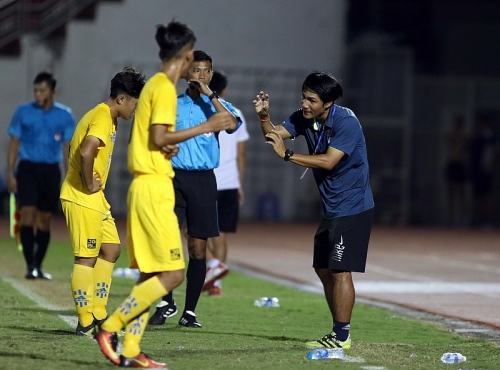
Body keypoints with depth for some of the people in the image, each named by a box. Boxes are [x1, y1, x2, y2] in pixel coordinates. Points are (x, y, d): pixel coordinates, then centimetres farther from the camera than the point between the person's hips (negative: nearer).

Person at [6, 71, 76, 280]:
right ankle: (30, 265, -15)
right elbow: (14, 144, 4)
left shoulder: (64, 115, 3)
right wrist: (10, 174, -3)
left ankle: (38, 266, 15)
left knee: (44, 219, 5)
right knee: (28, 214, -14)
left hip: (51, 170, 2)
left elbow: (67, 148, 8)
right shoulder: (23, 112, 1)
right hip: (27, 168, -2)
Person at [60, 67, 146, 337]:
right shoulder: (102, 118, -16)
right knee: (87, 257, -6)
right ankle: (85, 323, -2)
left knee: (111, 249, 13)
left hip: (94, 198, 10)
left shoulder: (105, 117, 16)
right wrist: (89, 184, -21)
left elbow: (76, 147, 26)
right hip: (82, 199, -10)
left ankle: (97, 314, 17)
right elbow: (86, 152, -33)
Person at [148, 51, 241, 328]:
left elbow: (231, 124, -15)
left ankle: (189, 312, 11)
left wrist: (209, 94, -14)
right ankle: (166, 302, -2)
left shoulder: (218, 105, 7)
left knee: (198, 248, 2)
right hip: (173, 177, 0)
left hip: (203, 180, 0)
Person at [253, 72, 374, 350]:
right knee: (324, 270, 11)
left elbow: (328, 161, -26)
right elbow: (275, 134, 1)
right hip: (331, 209, 9)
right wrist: (264, 116, -19)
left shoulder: (346, 123, -20)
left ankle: (342, 336, -8)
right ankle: (338, 332, 19)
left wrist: (287, 155, -27)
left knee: (340, 270, -11)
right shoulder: (304, 119, 3)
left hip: (352, 208, -9)